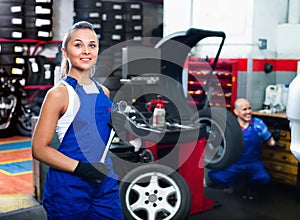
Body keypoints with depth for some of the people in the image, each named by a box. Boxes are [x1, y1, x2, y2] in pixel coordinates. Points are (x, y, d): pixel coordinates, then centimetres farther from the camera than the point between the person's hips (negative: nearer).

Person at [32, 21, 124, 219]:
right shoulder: (59, 93, -10)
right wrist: (79, 168, -22)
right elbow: (39, 149, -12)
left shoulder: (103, 92, 8)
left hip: (106, 185, 6)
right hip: (69, 189, -5)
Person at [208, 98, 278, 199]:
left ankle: (250, 188, 9)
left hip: (253, 164, 0)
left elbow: (270, 142, 0)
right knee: (214, 175, -24)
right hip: (233, 164, 0)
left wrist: (275, 138, -18)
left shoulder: (257, 123, -3)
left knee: (263, 178, -30)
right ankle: (231, 184, 13)